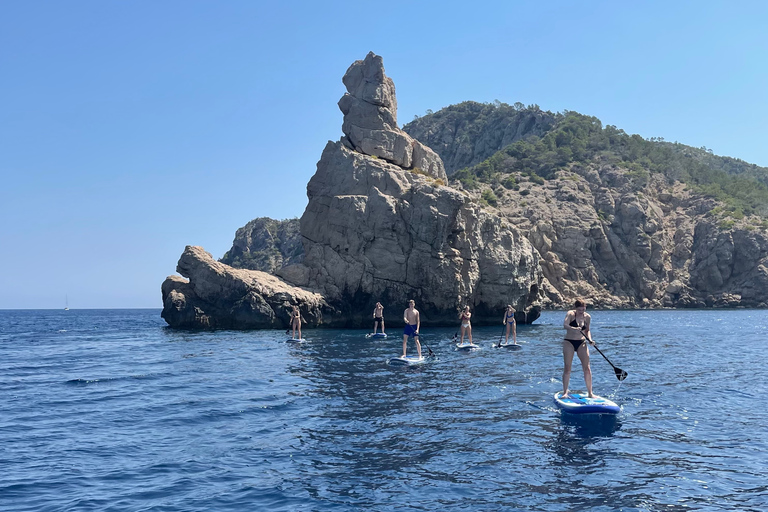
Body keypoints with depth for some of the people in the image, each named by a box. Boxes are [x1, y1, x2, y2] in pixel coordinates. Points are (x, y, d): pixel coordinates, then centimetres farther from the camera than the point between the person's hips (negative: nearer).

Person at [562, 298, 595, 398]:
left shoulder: (587, 317, 4)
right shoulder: (570, 314, -9)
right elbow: (565, 325, -27)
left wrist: (590, 339, -2)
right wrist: (573, 329, -46)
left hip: (581, 343, 4)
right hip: (569, 342, -3)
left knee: (587, 368, -2)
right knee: (567, 368, -3)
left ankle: (590, 393, 5)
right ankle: (565, 392, 3)